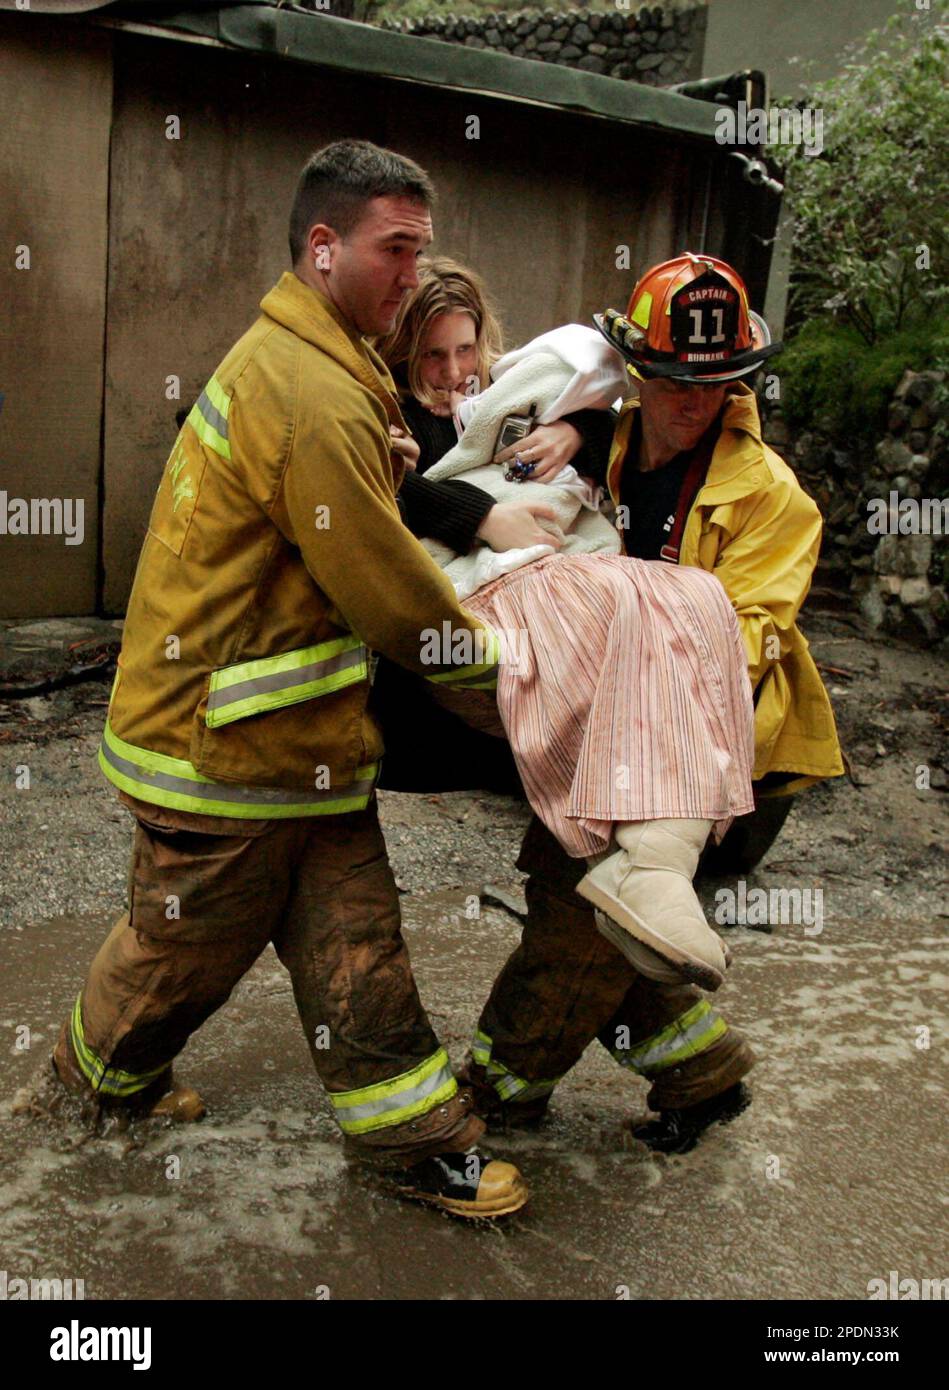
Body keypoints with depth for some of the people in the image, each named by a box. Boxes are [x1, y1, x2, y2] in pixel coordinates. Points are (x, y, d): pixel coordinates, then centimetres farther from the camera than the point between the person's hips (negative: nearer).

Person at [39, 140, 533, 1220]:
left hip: (301, 741, 10)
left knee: (352, 938, 13)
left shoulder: (301, 359, 12)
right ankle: (100, 1070, 43)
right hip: (223, 748, -10)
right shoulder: (314, 399, -24)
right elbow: (389, 595, -20)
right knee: (189, 940, 15)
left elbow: (365, 545, 14)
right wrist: (494, 655, -4)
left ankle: (415, 1140, 26)